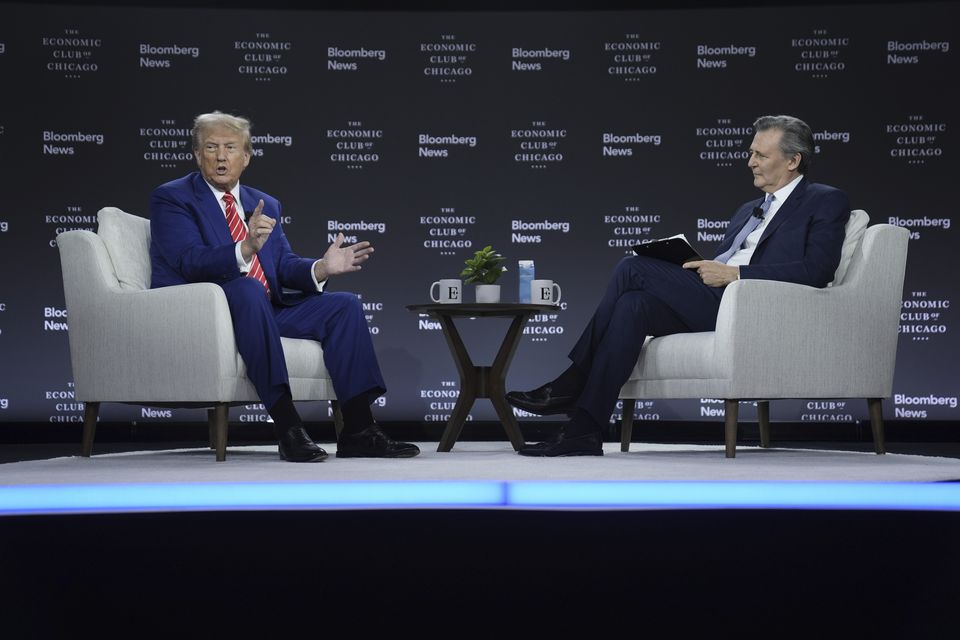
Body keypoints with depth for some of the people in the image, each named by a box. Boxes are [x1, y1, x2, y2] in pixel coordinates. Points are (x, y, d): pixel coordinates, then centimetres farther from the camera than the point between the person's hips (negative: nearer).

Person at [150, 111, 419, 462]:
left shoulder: (266, 205, 20)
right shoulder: (170, 198, 0)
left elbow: (285, 265, 11)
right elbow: (190, 261, -16)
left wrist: (321, 268, -11)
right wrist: (244, 249, -35)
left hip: (266, 311, 7)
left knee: (345, 305, -11)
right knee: (248, 289, -37)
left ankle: (358, 430, -17)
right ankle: (287, 427, -41)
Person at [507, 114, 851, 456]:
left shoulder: (827, 202, 6)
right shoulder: (748, 210, 31)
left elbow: (816, 269, -11)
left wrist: (734, 273, -14)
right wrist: (695, 268, 1)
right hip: (711, 302, 7)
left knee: (633, 268, -19)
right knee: (634, 304, -23)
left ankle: (571, 387, -13)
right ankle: (584, 430, -25)